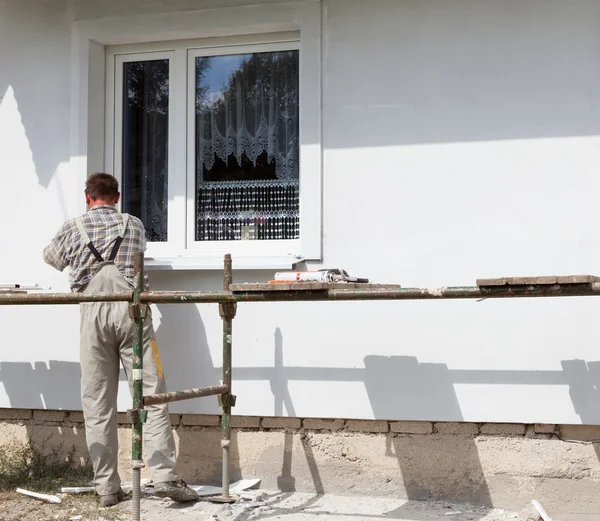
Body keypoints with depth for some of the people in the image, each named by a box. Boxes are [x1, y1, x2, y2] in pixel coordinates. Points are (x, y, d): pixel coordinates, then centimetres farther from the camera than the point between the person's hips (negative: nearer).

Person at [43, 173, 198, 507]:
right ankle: (165, 478, -7)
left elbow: (52, 258, 32)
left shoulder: (73, 228, 14)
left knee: (98, 405, 4)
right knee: (152, 397, -1)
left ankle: (107, 487, 6)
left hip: (93, 314, 0)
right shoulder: (134, 225, 16)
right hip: (131, 310, 0)